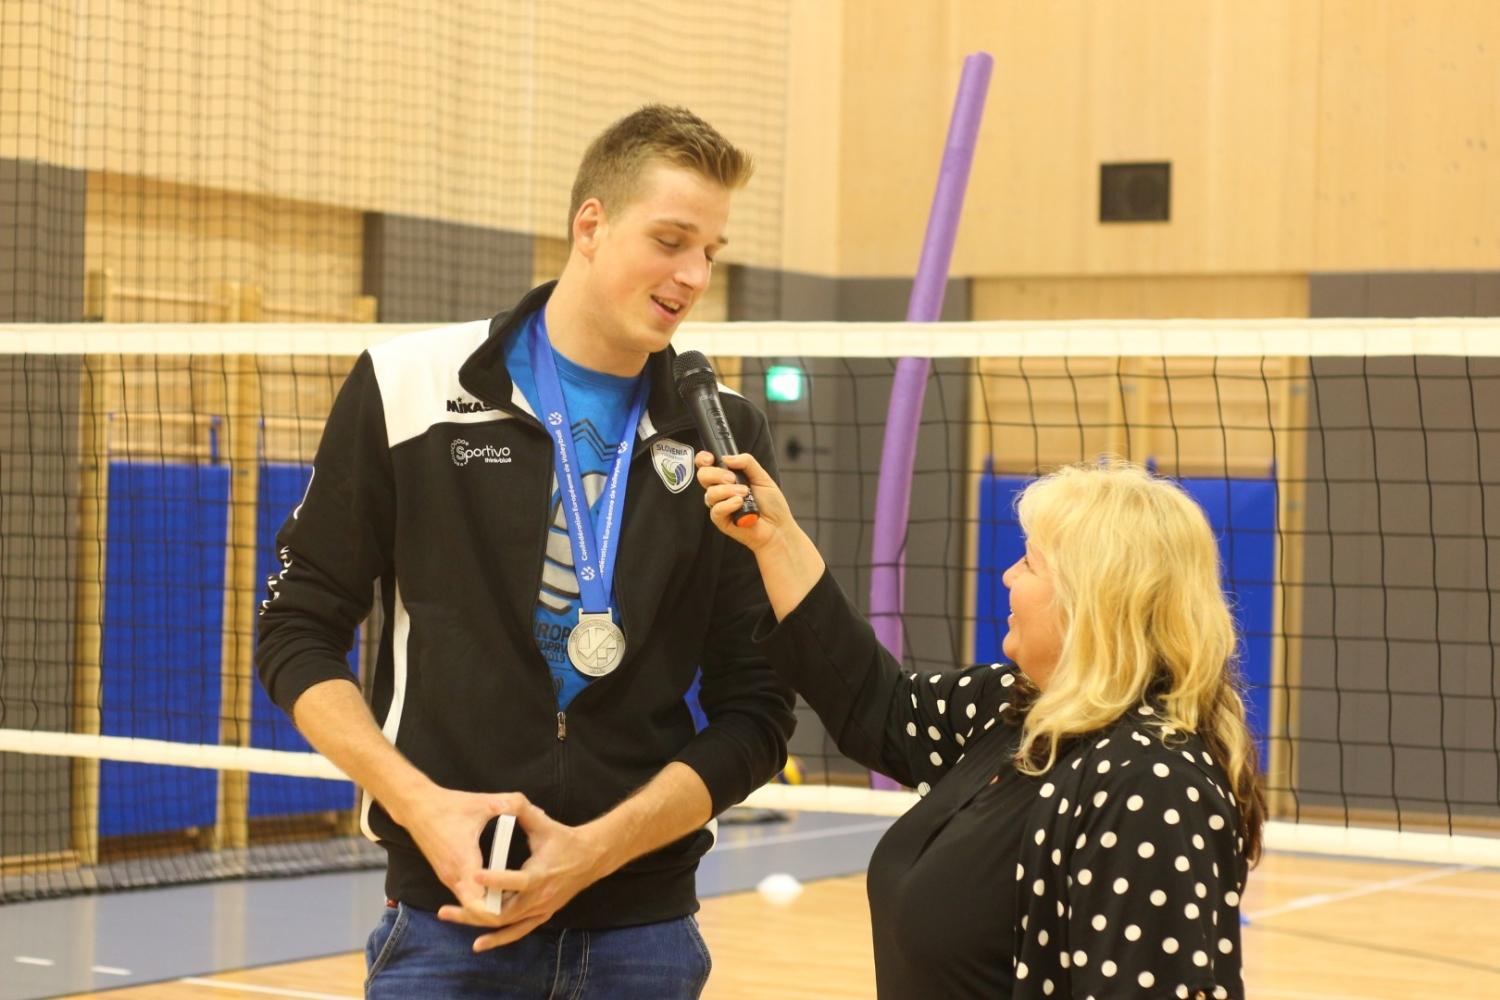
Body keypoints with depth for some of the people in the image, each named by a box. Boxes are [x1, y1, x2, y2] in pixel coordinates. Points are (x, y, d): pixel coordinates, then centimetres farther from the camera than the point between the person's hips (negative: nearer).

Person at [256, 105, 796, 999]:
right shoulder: (411, 388, -1)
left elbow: (757, 711, 0)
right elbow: (298, 631, 3)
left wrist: (593, 851, -13)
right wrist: (423, 805, -11)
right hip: (447, 921, -1)